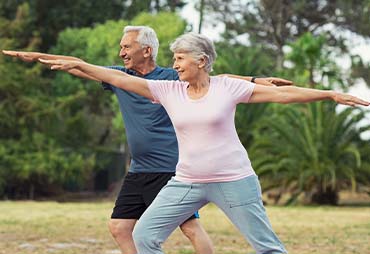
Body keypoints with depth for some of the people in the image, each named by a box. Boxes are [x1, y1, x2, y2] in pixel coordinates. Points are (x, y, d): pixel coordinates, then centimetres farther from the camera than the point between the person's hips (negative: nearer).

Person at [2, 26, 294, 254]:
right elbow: (81, 66, 13)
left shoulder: (171, 78, -6)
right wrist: (36, 56, 14)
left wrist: (257, 81, -18)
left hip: (170, 170, -7)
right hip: (138, 171, 7)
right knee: (119, 228, 6)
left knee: (191, 227, -10)